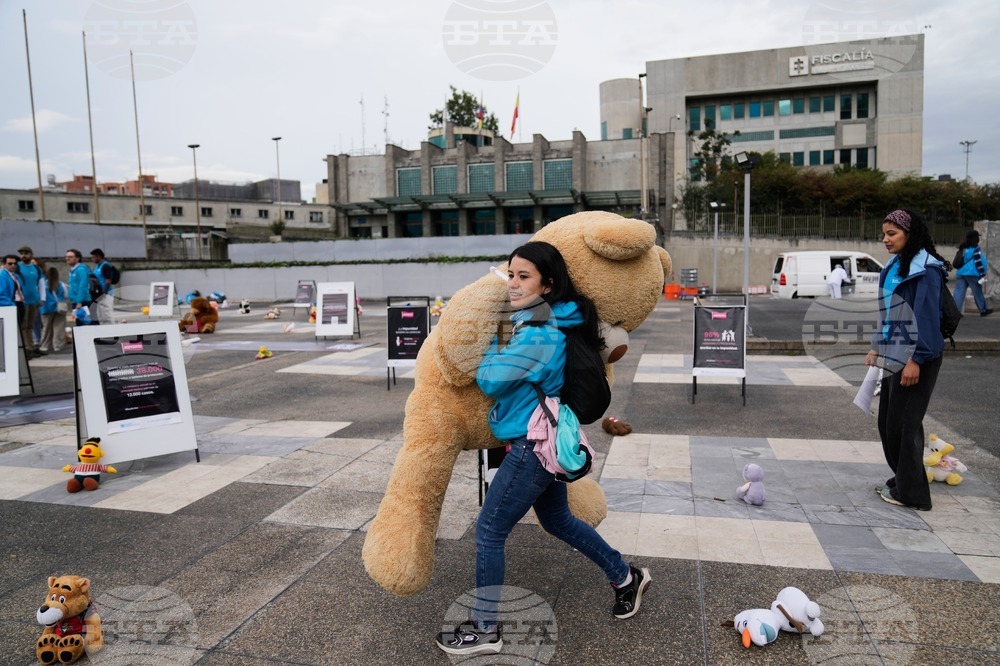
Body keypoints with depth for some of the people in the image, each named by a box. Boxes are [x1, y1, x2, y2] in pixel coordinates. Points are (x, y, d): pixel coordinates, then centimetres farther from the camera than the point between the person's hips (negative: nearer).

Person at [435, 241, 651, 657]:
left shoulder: (537, 335, -24)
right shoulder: (544, 322, 5)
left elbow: (489, 380, -18)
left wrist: (493, 338, -4)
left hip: (534, 446, -10)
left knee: (489, 531, 2)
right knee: (557, 520, 26)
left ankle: (484, 629, 17)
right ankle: (626, 577, 40)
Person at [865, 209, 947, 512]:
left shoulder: (926, 268, -13)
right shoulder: (894, 266, 13)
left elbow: (928, 315, -18)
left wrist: (916, 359, -20)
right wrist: (876, 348, 15)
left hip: (915, 358, -8)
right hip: (893, 355, 9)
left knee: (903, 422, -2)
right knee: (887, 421, 13)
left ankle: (910, 491, 11)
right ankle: (901, 481, 27)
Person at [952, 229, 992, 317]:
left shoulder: (963, 248, 14)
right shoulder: (975, 248, -8)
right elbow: (980, 261, -12)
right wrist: (983, 273, -9)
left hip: (960, 273, 6)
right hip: (972, 273, -6)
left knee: (958, 292, 1)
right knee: (978, 292, 8)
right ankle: (983, 310, 20)